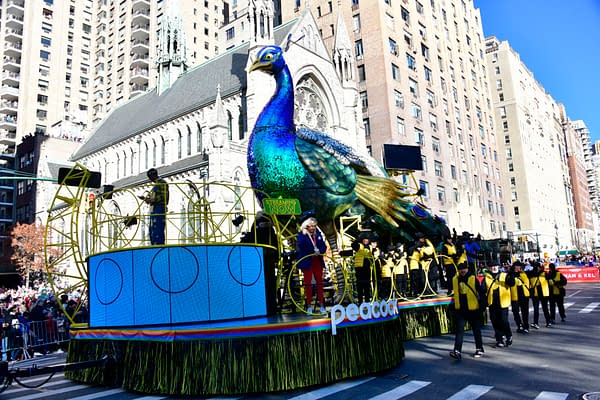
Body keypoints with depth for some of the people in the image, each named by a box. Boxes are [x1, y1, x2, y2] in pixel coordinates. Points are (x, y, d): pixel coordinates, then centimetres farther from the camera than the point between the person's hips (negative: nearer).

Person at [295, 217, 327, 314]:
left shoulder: (318, 234, 5)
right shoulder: (301, 234, -6)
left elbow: (324, 246, 2)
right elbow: (300, 245, -23)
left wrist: (319, 251, -18)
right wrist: (304, 234, -27)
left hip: (317, 261, 3)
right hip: (306, 262, -3)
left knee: (319, 282, 7)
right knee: (308, 283, 4)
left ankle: (321, 305, 15)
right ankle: (309, 305, 13)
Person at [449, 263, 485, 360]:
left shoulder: (473, 278, -10)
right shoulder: (455, 279, 3)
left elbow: (481, 292, -6)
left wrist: (483, 303, -7)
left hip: (473, 309, -3)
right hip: (460, 309, 3)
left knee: (476, 330, 13)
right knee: (459, 330, -5)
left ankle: (479, 349, 29)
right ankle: (457, 351, -9)